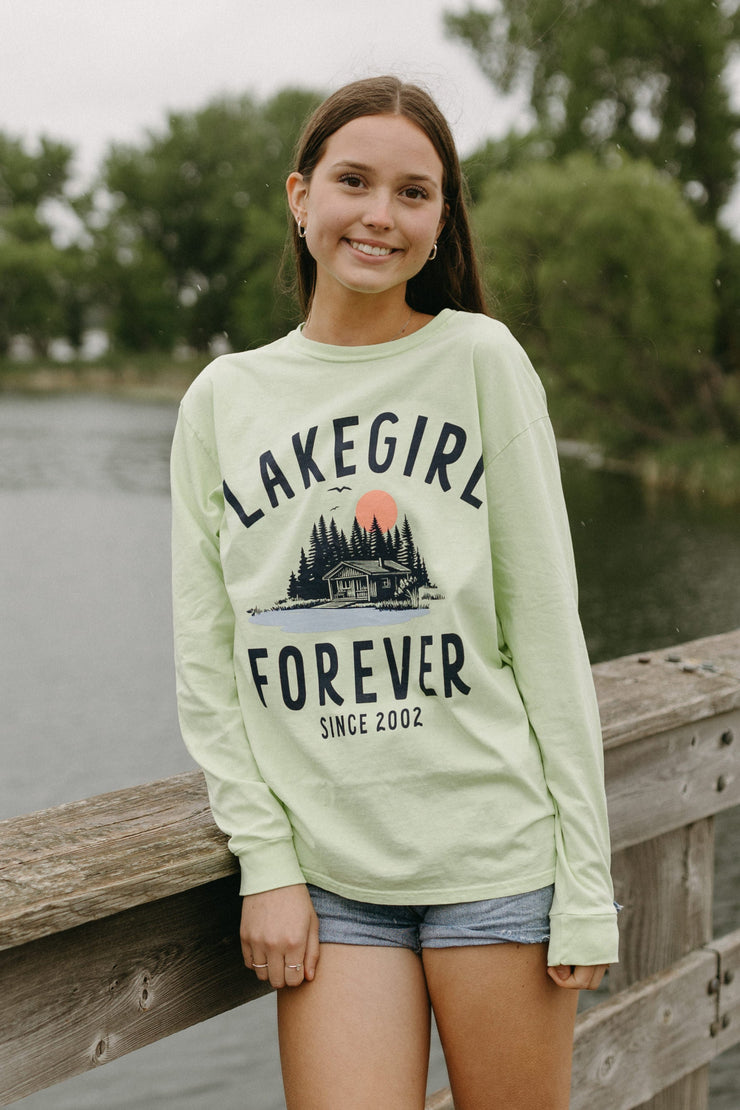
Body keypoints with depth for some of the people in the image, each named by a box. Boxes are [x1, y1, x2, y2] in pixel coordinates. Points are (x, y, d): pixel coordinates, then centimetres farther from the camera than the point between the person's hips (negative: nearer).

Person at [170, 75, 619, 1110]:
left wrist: (585, 877, -4)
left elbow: (547, 631, -1)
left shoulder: (482, 360, -1)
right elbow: (207, 664, 5)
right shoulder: (223, 399, 4)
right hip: (328, 875, 1)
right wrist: (268, 862, -3)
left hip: (494, 854, -1)